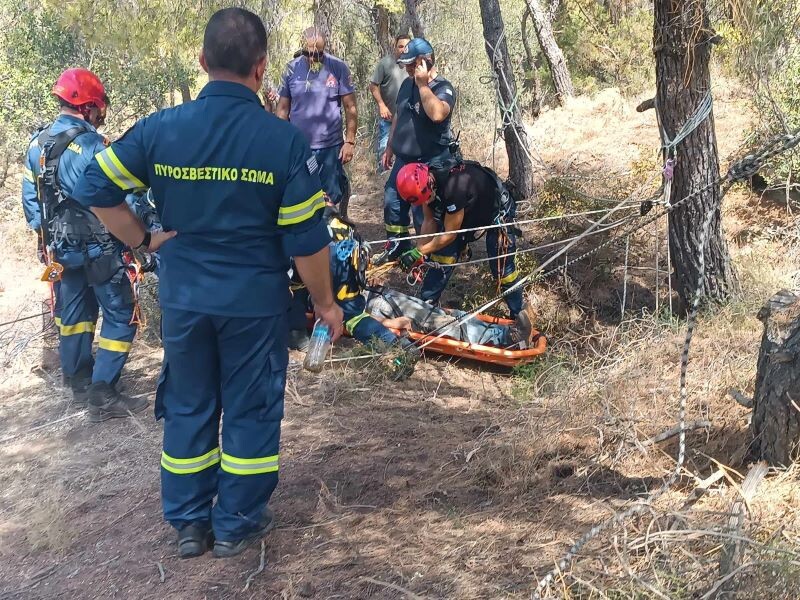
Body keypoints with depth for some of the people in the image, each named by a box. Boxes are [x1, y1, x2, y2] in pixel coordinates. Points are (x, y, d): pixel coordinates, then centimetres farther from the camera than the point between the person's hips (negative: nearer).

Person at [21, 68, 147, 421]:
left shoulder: (38, 144, 4)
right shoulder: (92, 146, -20)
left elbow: (29, 198, 10)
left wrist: (46, 236, 19)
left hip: (59, 249, 8)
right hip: (98, 249, -8)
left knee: (73, 314, 20)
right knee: (120, 317, 1)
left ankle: (79, 385, 30)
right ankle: (102, 395, -2)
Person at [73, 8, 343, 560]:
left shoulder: (160, 129, -7)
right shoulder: (284, 140, -15)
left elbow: (96, 188, -3)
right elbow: (307, 239, -12)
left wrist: (144, 240, 7)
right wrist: (326, 302, 1)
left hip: (184, 299, 3)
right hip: (255, 302, -2)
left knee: (188, 408, 17)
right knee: (250, 410, 13)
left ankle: (189, 523, 28)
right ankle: (237, 524, 25)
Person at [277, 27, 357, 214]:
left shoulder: (338, 67, -7)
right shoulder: (292, 69, -1)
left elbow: (350, 107, -3)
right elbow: (283, 109, 6)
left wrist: (350, 141, -8)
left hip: (331, 147, -2)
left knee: (333, 198, 8)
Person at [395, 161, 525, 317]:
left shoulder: (453, 188, -43)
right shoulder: (424, 183, -22)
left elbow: (449, 235, -31)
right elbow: (429, 221, -7)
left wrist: (418, 253, -25)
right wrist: (419, 253, -13)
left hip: (497, 210, -7)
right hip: (469, 210, 7)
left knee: (501, 266, -5)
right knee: (442, 257, -4)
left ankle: (518, 314, 14)